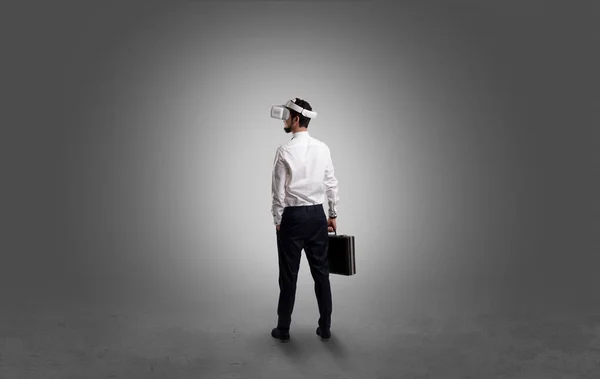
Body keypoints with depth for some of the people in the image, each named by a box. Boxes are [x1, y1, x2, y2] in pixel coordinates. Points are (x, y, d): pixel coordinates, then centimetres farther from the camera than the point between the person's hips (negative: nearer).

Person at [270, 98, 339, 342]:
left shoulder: (285, 151, -12)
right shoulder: (323, 148, 3)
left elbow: (278, 190, -10)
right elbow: (331, 184, 5)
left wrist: (278, 220, 0)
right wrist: (333, 214, 13)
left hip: (292, 216, -4)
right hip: (317, 215, 5)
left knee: (289, 275, 6)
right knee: (321, 272, 11)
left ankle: (283, 329, 18)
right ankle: (325, 327, 19)